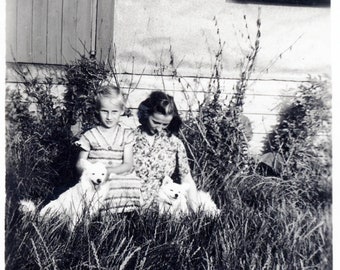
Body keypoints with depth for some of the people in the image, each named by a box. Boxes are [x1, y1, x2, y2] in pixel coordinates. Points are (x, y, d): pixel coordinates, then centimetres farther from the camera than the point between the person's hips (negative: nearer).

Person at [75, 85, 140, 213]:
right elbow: (80, 165, 8)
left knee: (135, 182, -30)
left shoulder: (127, 134, 10)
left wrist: (107, 170, -14)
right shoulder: (89, 136, 6)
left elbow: (128, 165, 3)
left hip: (120, 178, 2)